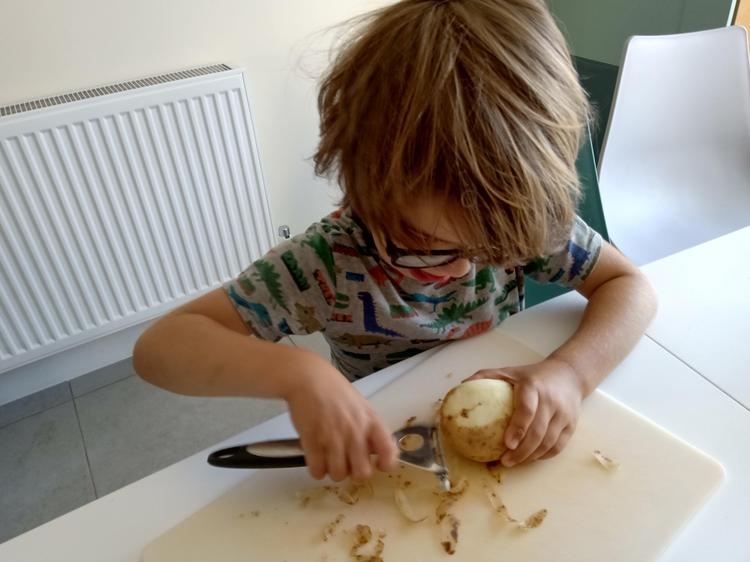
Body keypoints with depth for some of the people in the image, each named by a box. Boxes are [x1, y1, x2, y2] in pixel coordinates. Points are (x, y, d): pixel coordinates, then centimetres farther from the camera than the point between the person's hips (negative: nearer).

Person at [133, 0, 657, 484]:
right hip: (391, 461, -2)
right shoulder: (328, 264, -25)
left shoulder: (527, 221, -17)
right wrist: (297, 372, -41)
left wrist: (571, 370, -27)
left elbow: (631, 286, -10)